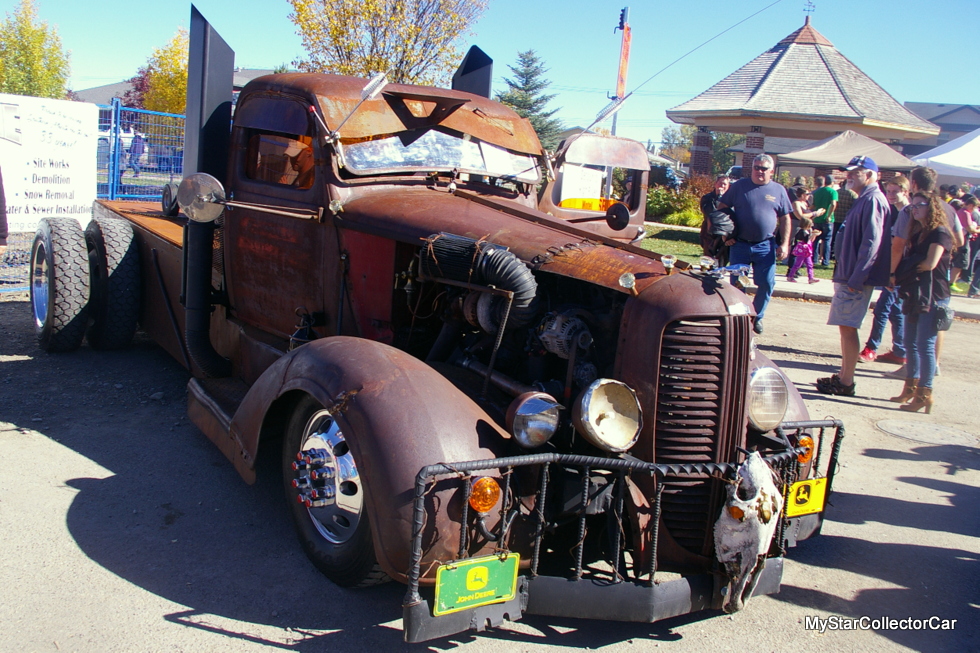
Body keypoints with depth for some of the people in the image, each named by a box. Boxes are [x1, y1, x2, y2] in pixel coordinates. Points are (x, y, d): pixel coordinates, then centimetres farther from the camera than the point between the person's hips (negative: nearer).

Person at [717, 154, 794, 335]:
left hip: (766, 246, 1)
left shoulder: (778, 190, 6)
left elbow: (785, 219, 7)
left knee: (766, 284, 1)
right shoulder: (739, 186, 3)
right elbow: (722, 208, 5)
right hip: (739, 245, -1)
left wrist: (784, 244, -1)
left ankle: (757, 316, 19)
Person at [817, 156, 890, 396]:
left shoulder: (873, 201, -15)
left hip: (857, 278, -10)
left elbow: (872, 243, -22)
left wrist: (856, 278, -23)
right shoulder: (863, 200, 18)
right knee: (846, 327, 14)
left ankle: (846, 383, 0)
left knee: (848, 327, -6)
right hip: (849, 275, 10)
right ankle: (843, 377, 22)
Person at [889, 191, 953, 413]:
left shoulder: (940, 233, -9)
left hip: (932, 296, -9)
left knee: (925, 344, -8)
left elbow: (930, 263, -17)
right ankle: (911, 388, 20)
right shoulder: (917, 232, 17)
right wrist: (898, 276, -4)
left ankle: (924, 394, -4)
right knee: (912, 342, 12)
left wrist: (908, 268, -4)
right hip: (914, 293, 9)